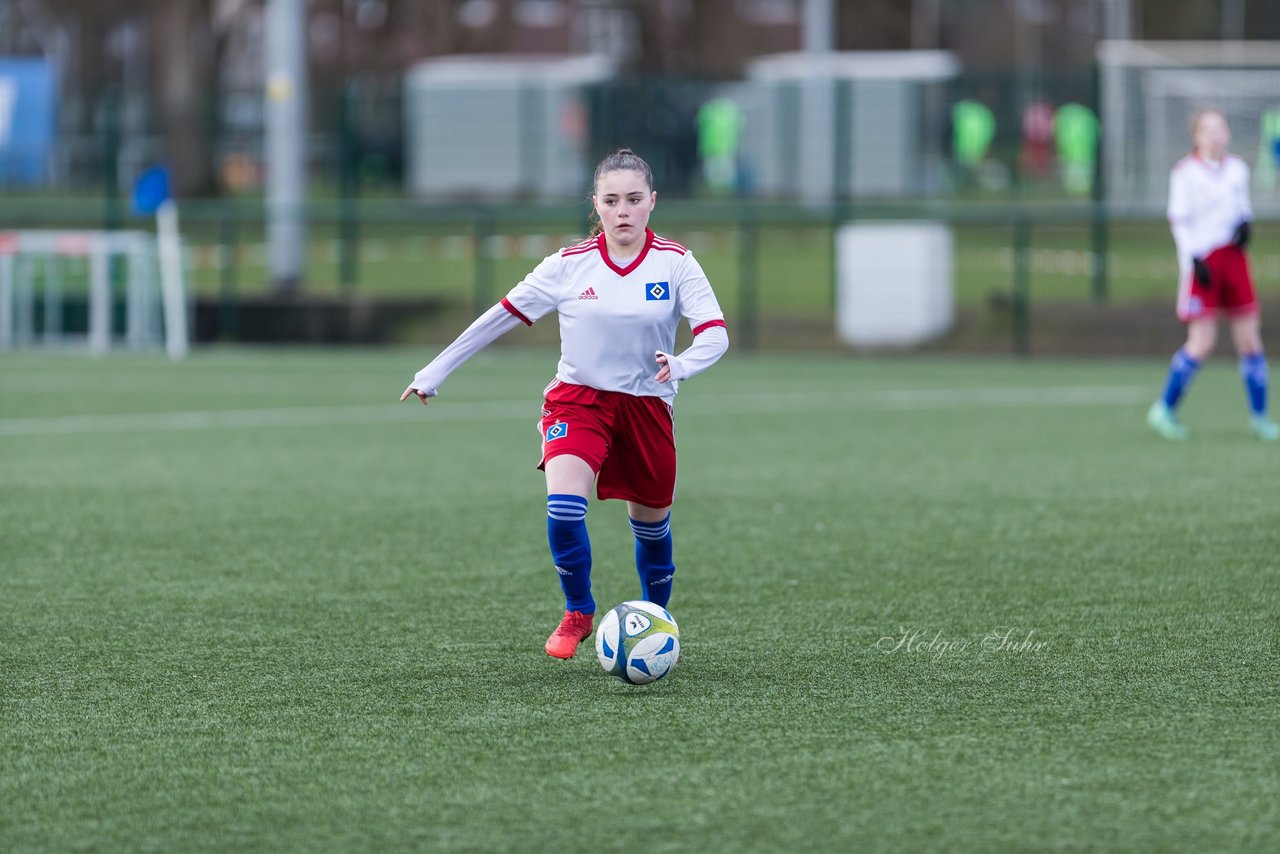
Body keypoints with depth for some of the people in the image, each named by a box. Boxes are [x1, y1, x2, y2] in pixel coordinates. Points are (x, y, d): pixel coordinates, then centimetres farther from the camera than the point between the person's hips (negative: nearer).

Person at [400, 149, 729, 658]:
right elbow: (500, 318, 1)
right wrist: (433, 374, 3)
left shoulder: (675, 263, -6)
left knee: (652, 524, 11)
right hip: (577, 400, -1)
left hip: (647, 406, 1)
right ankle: (578, 614, -2)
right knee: (563, 505, -24)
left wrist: (681, 364, -37)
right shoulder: (570, 266, -5)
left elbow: (715, 334, -14)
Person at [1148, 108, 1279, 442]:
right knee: (1202, 342, -9)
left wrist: (1245, 224, 0)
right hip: (1201, 260, -5)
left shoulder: (1237, 169, 10)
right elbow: (1179, 220, -7)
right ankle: (1165, 409, 7)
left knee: (1249, 337, 3)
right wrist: (1194, 259, -15)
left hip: (1233, 258, 5)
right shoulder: (1185, 173, -6)